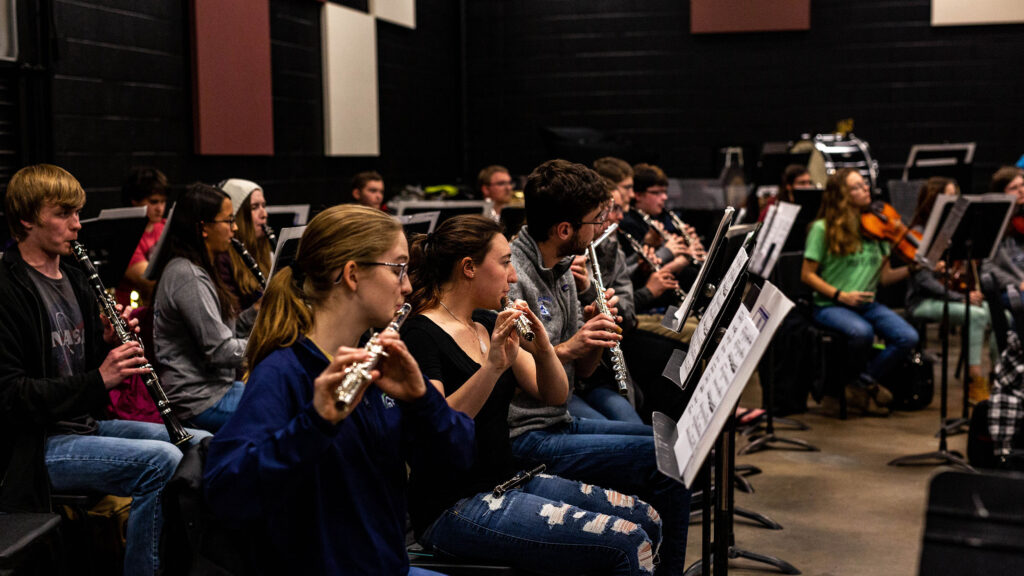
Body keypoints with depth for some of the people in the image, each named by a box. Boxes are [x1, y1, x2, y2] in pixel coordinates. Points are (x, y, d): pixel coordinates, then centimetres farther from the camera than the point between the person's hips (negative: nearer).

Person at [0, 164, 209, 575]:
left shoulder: (74, 280, 16)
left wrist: (111, 344, -2)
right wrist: (97, 381, -25)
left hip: (86, 425, 9)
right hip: (36, 446, -9)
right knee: (161, 461, -27)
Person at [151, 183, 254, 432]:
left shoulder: (200, 270, 14)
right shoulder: (186, 275, -18)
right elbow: (219, 350, -20)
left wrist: (257, 311, 4)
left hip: (217, 385, 10)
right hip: (198, 400, -10)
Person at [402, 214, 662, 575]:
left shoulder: (488, 325, 12)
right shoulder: (421, 335, -13)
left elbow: (555, 396, 8)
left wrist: (543, 349, -12)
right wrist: (494, 366, -34)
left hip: (508, 482, 9)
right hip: (453, 510, -9)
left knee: (647, 521, 2)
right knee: (628, 543, -18)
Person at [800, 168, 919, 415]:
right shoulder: (823, 229, -5)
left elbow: (884, 276, 9)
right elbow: (807, 275, -5)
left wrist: (911, 268, -8)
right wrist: (839, 295, -16)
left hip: (868, 303, 5)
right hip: (830, 305, -5)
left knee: (908, 338, -20)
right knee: (862, 332, -37)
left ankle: (862, 386, -3)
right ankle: (868, 381, -6)